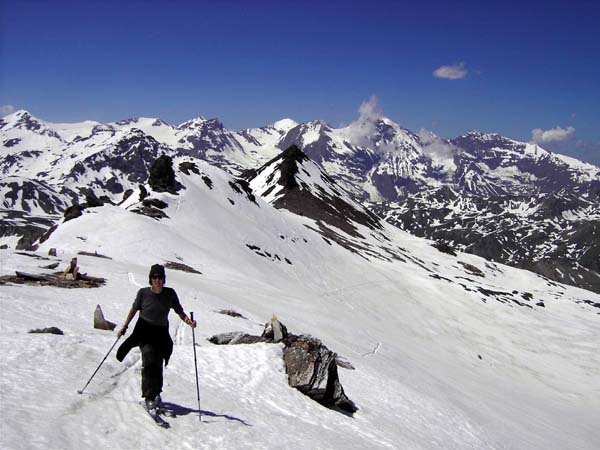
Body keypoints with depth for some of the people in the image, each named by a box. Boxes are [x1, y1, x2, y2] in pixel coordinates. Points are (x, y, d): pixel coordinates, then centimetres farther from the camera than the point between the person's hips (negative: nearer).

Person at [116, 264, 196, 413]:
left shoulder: (170, 294, -4)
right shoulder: (143, 293, -5)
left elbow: (179, 311, 2)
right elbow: (134, 309, 8)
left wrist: (188, 321, -16)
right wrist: (124, 327, 6)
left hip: (161, 334, 2)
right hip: (144, 331, -1)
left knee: (158, 364, 0)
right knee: (149, 361, -19)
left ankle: (156, 393, 25)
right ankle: (149, 397, -15)